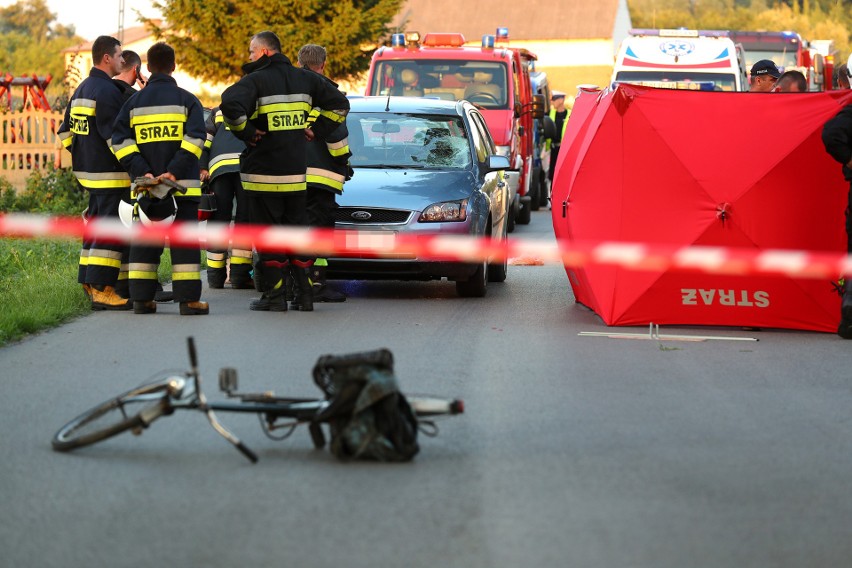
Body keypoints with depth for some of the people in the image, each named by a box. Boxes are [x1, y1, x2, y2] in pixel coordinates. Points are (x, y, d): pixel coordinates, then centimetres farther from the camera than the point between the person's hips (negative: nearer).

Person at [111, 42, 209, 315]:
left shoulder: (134, 102, 9)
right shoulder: (187, 100, 0)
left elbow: (120, 141, -1)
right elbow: (195, 139, -13)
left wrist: (143, 172, -9)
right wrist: (174, 172, -17)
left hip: (146, 186, 3)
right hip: (182, 185, -3)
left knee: (144, 242, 10)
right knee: (184, 241, 1)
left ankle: (141, 298, 8)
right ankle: (188, 299, -3)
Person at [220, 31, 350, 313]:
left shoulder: (255, 80, -9)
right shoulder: (305, 79, 9)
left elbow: (231, 104, -28)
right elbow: (339, 104, 15)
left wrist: (245, 132, -14)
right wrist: (316, 130, 14)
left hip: (262, 172, -5)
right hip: (297, 172, 5)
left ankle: (274, 294, 0)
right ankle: (305, 292, 12)